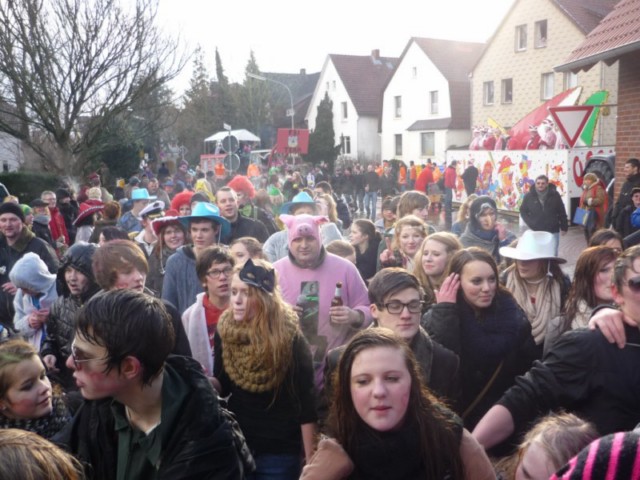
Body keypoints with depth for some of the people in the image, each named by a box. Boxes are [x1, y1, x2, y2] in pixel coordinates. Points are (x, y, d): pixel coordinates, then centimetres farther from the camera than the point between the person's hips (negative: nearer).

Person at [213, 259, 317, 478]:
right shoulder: (225, 331, -5)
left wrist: (310, 460, -13)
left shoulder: (291, 338, -17)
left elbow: (306, 404, -14)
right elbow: (223, 386, 5)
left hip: (280, 451, -4)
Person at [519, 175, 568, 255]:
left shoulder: (555, 195, -3)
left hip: (553, 231, 0)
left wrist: (564, 227, 4)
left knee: (552, 254, 5)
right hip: (536, 232, 0)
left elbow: (562, 212, 3)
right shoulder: (529, 196, -2)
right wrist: (530, 223, -3)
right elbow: (523, 211, 8)